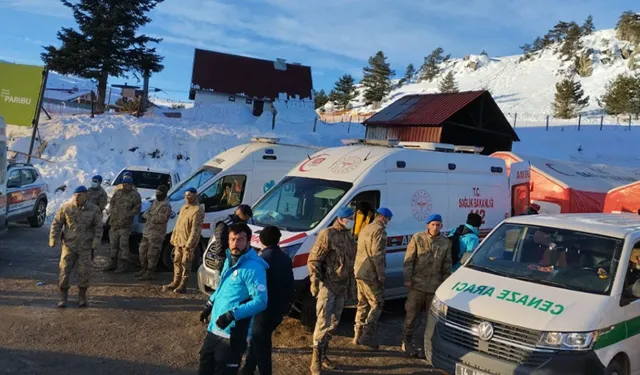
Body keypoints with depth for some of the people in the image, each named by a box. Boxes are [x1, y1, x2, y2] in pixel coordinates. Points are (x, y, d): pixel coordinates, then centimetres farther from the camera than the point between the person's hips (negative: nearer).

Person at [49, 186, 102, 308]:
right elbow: (56, 224, 3)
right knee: (64, 271, 0)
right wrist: (53, 240, -4)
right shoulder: (65, 208, -3)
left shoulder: (94, 209, -3)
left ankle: (82, 296, 20)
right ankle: (63, 296, 17)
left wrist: (96, 243, -8)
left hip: (85, 247, 0)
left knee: (84, 273, 3)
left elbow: (98, 227, 1)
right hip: (69, 246, 0)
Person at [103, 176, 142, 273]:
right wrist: (111, 212, 3)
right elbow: (111, 203, 20)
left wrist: (126, 216, -16)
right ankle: (113, 262, 25)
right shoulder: (118, 193, 13)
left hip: (125, 225, -6)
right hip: (114, 222, 6)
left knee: (123, 245, -7)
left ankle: (124, 265, 0)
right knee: (114, 244, 14)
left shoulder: (135, 195, -5)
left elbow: (137, 209, -9)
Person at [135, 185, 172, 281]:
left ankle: (150, 273, 3)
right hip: (147, 232, 10)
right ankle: (143, 269, 31)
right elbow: (146, 212, 20)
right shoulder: (156, 201, 14)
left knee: (152, 255, -4)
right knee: (143, 251, 18)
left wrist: (148, 216, -13)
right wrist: (146, 215, -3)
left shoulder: (165, 206, -16)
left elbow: (160, 219, -24)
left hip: (156, 234, -10)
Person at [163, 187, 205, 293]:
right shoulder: (184, 208, 16)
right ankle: (175, 282, 25)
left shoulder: (198, 210, -13)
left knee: (185, 263, -3)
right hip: (179, 241, 9)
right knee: (177, 261, 14)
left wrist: (189, 243, -23)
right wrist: (174, 238, 15)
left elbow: (195, 229, -19)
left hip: (188, 242, -9)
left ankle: (183, 285, 3)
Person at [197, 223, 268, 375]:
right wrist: (210, 304, 20)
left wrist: (233, 314, -29)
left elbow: (260, 301, -24)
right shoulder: (229, 260, 9)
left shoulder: (254, 267, -19)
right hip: (214, 328, 9)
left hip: (233, 334, -9)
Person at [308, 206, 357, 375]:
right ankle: (316, 359, 1)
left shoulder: (349, 236, 12)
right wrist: (315, 282, -17)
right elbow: (313, 260, -13)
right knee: (323, 322, -8)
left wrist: (350, 282, 19)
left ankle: (323, 354, 26)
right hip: (327, 285, -7)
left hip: (342, 287, 7)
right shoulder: (327, 234, -11)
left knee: (333, 323, 13)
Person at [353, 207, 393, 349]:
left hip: (359, 272, 9)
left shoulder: (365, 229, 19)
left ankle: (358, 335, 17)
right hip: (371, 275, -9)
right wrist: (381, 275, -16)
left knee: (363, 304, 14)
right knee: (377, 304, -2)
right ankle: (367, 335, -8)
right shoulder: (379, 230, -11)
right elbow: (377, 255, -19)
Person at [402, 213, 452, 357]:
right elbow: (408, 260, -3)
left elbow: (447, 266, 11)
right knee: (412, 314, 2)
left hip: (435, 286, 3)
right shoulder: (417, 238, -2)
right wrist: (407, 279, -8)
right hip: (417, 285, -3)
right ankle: (406, 342, 14)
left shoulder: (445, 243, 6)